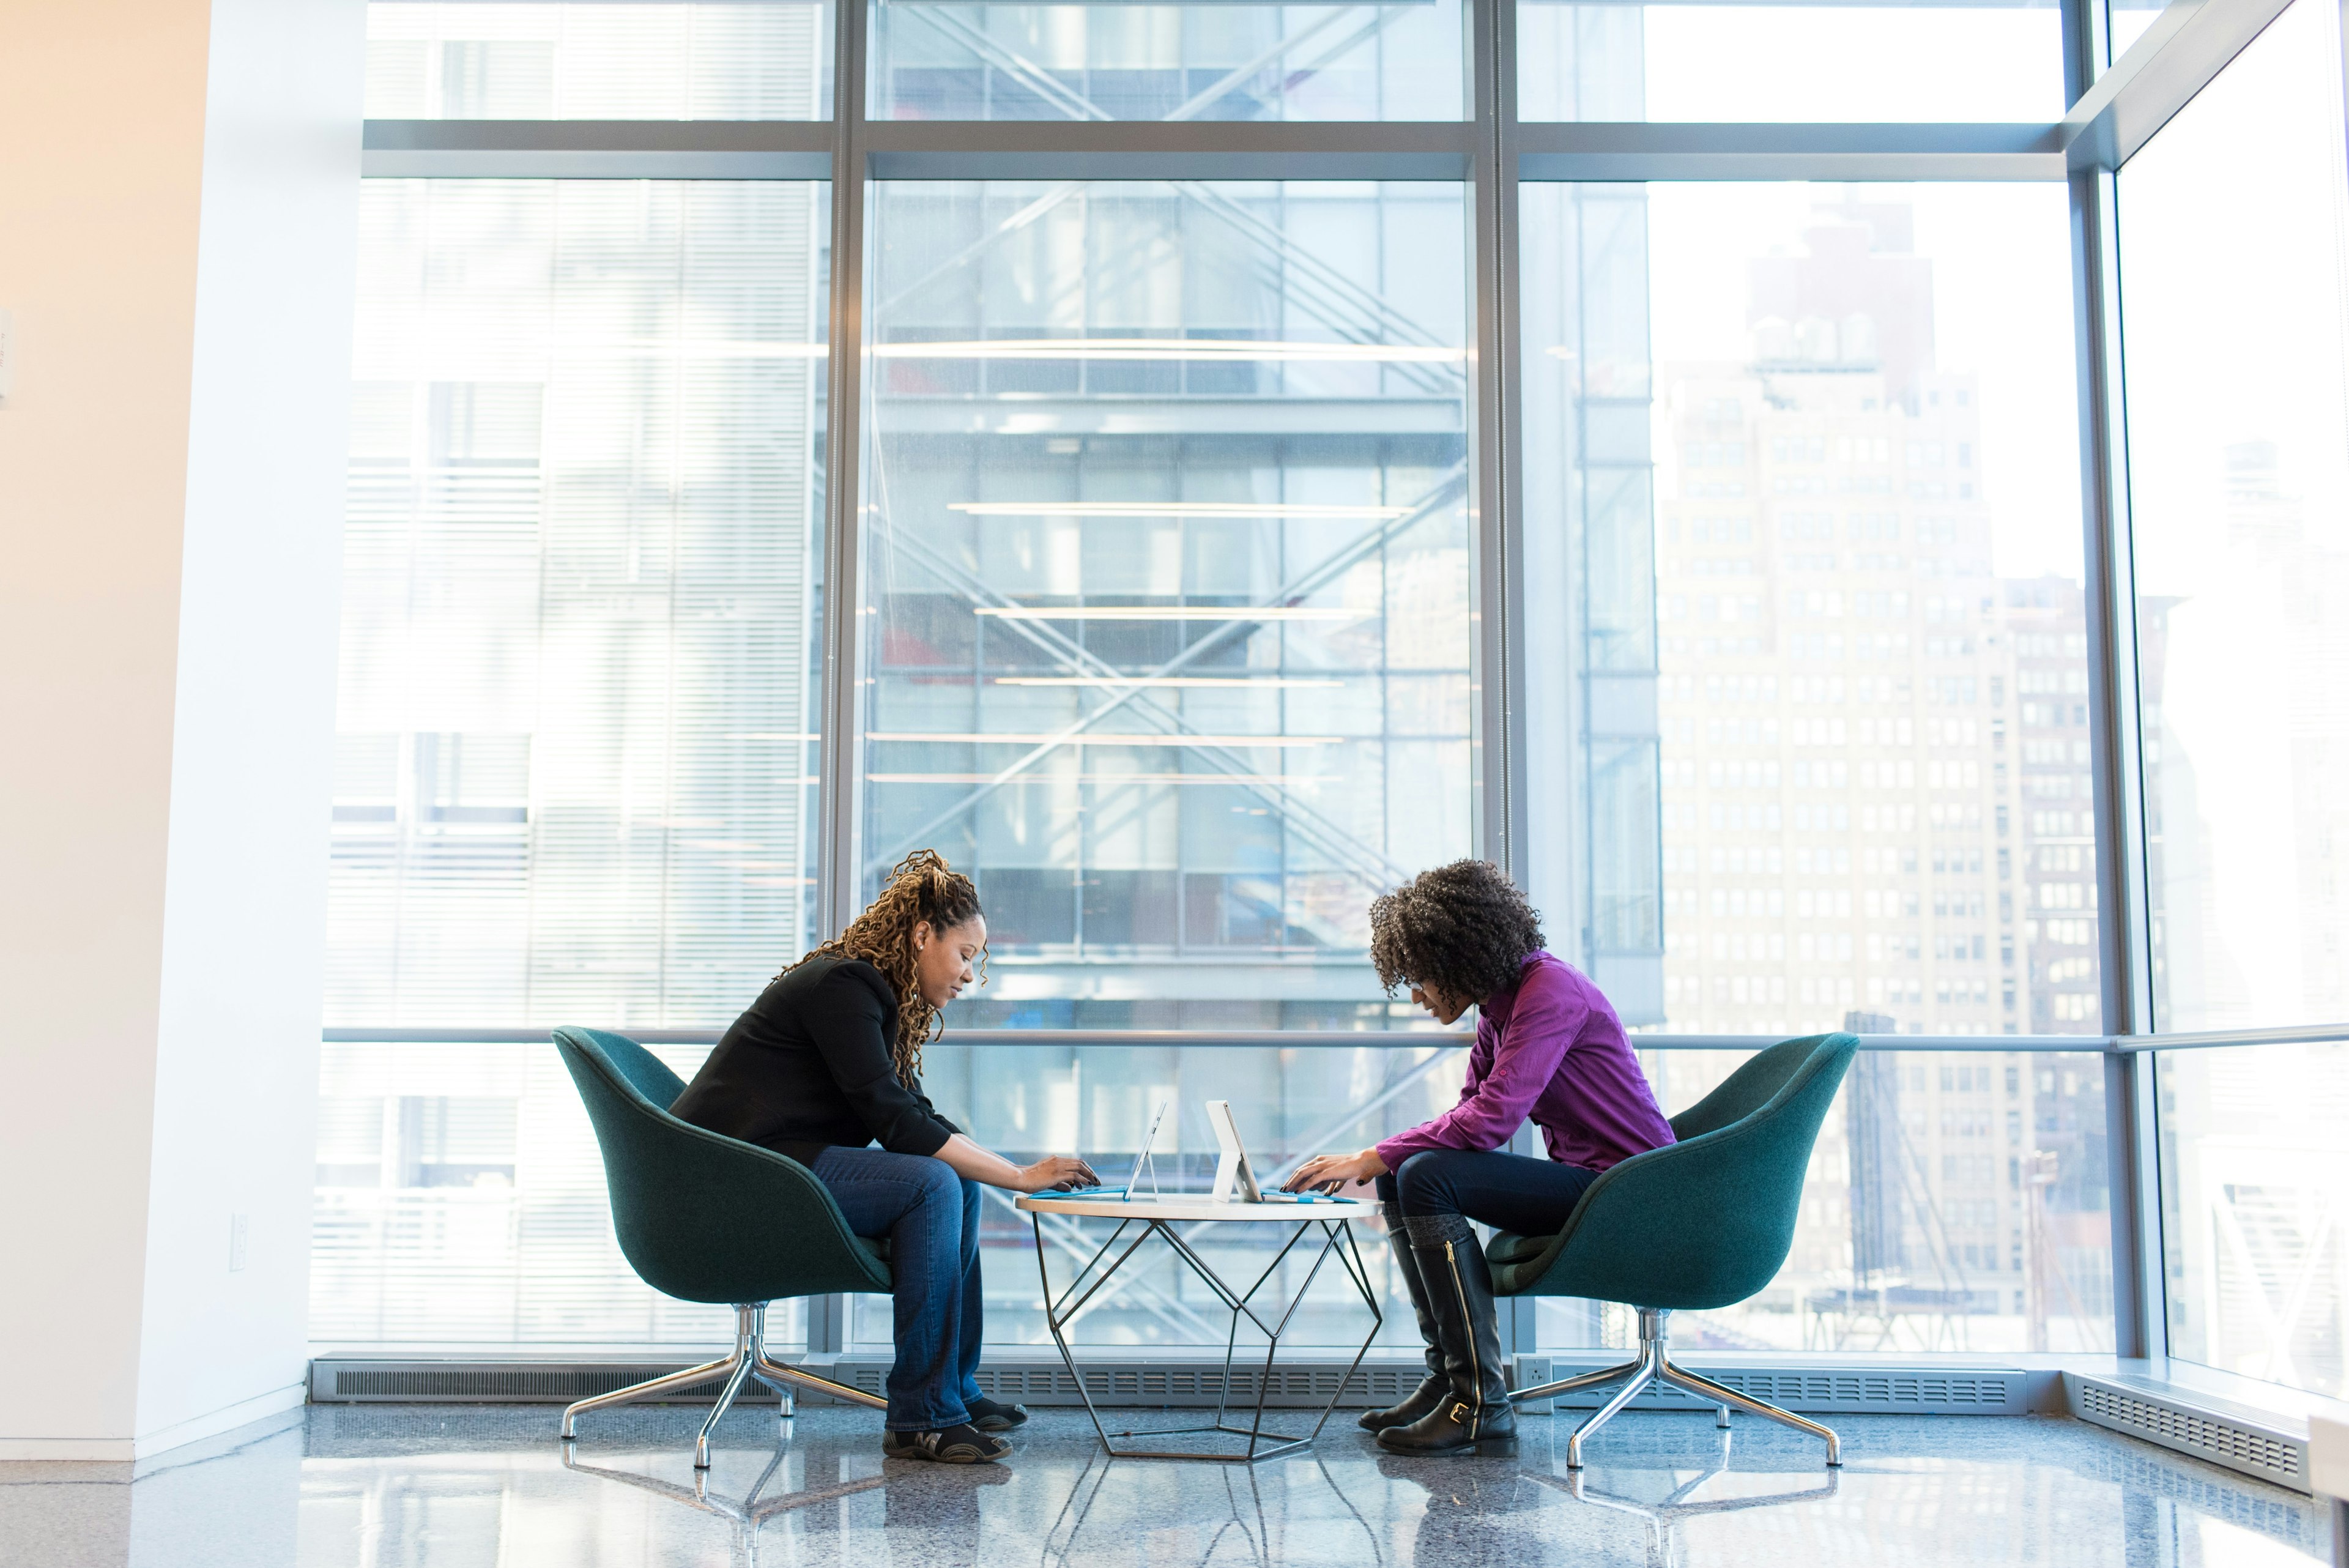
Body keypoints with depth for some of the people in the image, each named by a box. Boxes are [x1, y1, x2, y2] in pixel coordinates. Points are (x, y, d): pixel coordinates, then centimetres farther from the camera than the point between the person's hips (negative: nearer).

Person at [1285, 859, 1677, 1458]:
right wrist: (1377, 1163, -2)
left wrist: (1372, 1159, -20)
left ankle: (1481, 1406, -21)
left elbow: (1491, 1118, -27)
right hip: (1580, 1180, 10)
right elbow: (1472, 1112, 13)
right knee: (1401, 1178, 5)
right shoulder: (1500, 1005, 11)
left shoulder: (1550, 992, -18)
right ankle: (1447, 1378, 6)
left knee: (1428, 1178, -23)